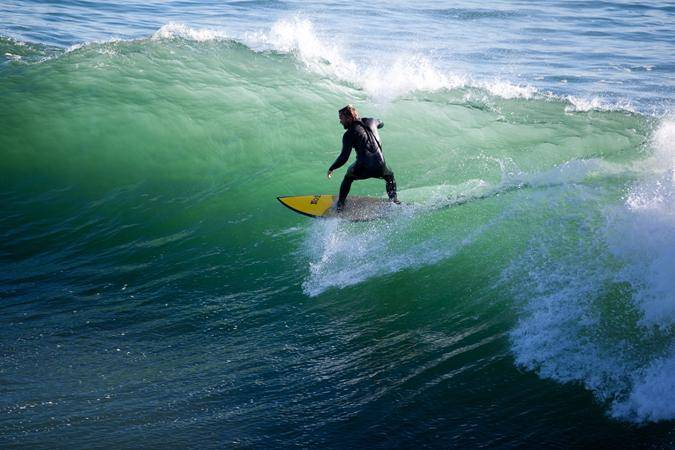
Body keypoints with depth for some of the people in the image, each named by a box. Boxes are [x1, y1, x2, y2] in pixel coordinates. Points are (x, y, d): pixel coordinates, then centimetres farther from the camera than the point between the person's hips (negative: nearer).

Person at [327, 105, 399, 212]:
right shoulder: (370, 122, 11)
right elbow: (381, 124, 37)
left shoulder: (349, 134, -3)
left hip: (362, 169, -3)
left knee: (348, 177, 31)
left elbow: (344, 157, -7)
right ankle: (393, 199, 24)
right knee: (390, 176, 38)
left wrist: (331, 169, 5)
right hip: (380, 167, 3)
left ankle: (340, 204, 30)